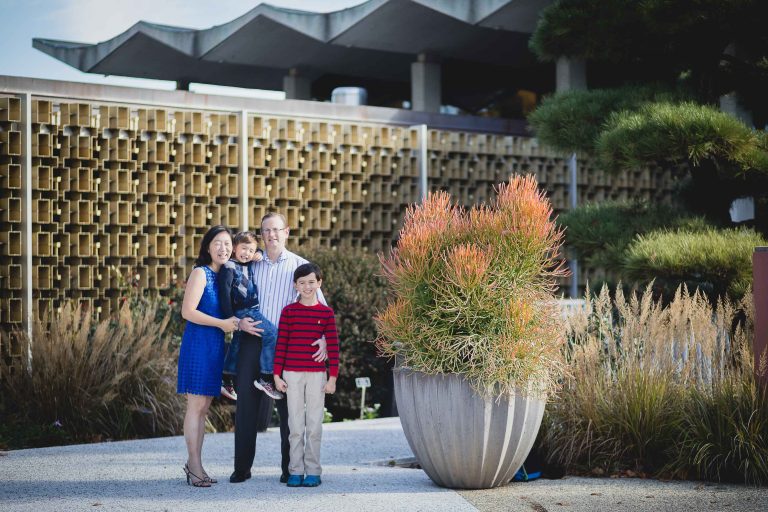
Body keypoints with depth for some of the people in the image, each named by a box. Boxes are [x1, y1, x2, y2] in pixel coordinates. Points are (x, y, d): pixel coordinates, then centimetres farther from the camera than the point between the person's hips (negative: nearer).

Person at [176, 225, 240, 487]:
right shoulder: (200, 273, -8)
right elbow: (188, 311, -15)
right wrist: (221, 323, -14)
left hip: (216, 345, 8)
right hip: (198, 343, -8)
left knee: (204, 406, 10)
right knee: (196, 404, -6)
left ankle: (193, 463, 16)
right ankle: (195, 466, -3)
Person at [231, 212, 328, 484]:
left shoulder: (299, 265, 4)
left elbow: (319, 303, 0)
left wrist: (323, 336, -14)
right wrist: (239, 321, -6)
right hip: (252, 339, 2)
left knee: (287, 403, 2)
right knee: (246, 400, -2)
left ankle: (289, 467, 12)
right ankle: (242, 467, 3)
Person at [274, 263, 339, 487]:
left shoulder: (326, 312, 3)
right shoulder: (288, 311, 3)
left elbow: (333, 346, 3)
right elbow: (281, 344, 3)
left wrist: (333, 377, -1)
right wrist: (277, 374, 0)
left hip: (317, 374, 0)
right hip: (292, 374, 0)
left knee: (314, 425, 3)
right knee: (295, 426, 4)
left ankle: (313, 471, 10)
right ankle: (296, 471, 9)